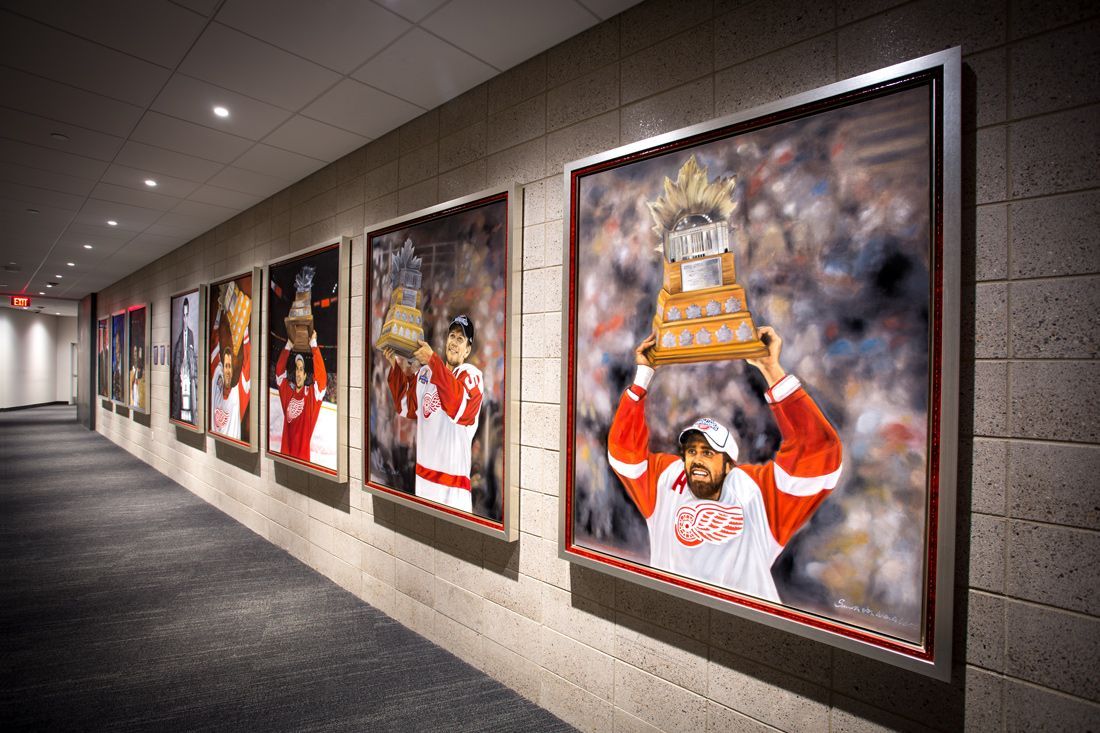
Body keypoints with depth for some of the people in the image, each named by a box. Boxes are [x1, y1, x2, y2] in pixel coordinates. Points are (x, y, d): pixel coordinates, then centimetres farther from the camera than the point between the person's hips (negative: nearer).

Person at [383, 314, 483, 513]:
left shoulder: (471, 374, -9)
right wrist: (395, 366, 7)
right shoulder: (425, 372, 10)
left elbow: (460, 406, -28)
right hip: (423, 473, 6)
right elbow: (406, 406, 17)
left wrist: (432, 360, -30)